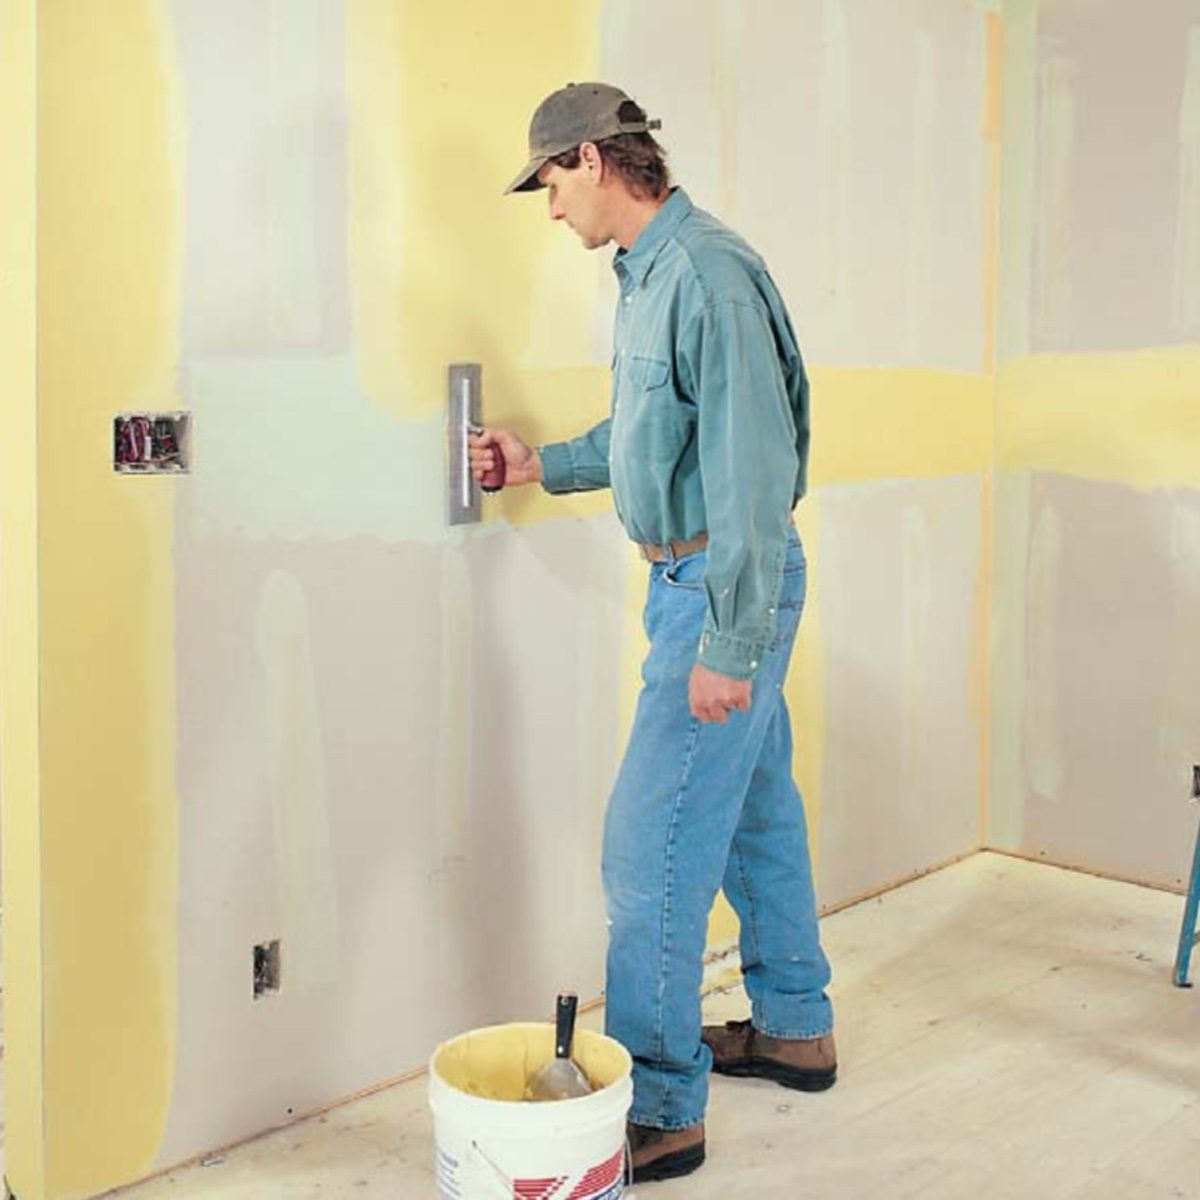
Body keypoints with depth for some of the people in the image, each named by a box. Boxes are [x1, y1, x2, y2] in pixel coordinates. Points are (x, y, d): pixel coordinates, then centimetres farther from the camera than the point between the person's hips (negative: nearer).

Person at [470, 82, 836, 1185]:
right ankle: (794, 1029, 36)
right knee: (756, 809, 19)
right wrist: (544, 464, 26)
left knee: (653, 843, -8)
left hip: (724, 587, -10)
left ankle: (659, 1110, 3)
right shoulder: (646, 273, 12)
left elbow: (749, 464, -25)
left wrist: (728, 646, -25)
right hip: (693, 582, 10)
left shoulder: (708, 274, -20)